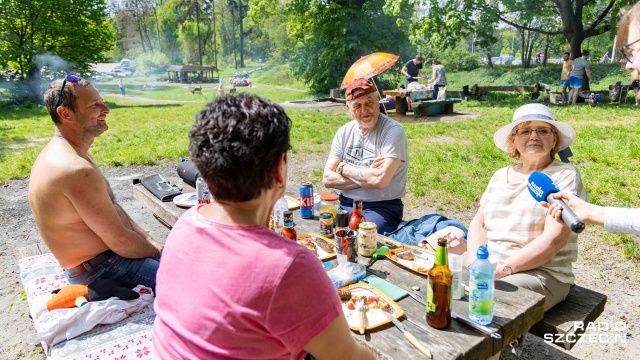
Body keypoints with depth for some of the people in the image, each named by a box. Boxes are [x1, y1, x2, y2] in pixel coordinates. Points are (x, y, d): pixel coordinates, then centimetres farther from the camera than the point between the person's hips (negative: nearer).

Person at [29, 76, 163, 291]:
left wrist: (150, 241, 2)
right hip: (103, 271, -10)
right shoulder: (77, 170, -28)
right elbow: (120, 242, -23)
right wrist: (157, 253, -6)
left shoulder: (64, 153, 6)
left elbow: (114, 210, 10)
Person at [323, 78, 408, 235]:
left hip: (382, 207, -4)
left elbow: (381, 180, -23)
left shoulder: (393, 131, -10)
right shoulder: (344, 132, 6)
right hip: (345, 204, 5)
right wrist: (366, 177, -13)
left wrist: (344, 168, -8)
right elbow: (327, 179, -1)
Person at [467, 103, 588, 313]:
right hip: (488, 268, 5)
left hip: (541, 274, -5)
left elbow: (554, 239, -15)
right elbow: (479, 225, 10)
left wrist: (503, 269, -21)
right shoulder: (500, 176, 13)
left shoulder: (565, 176, -4)